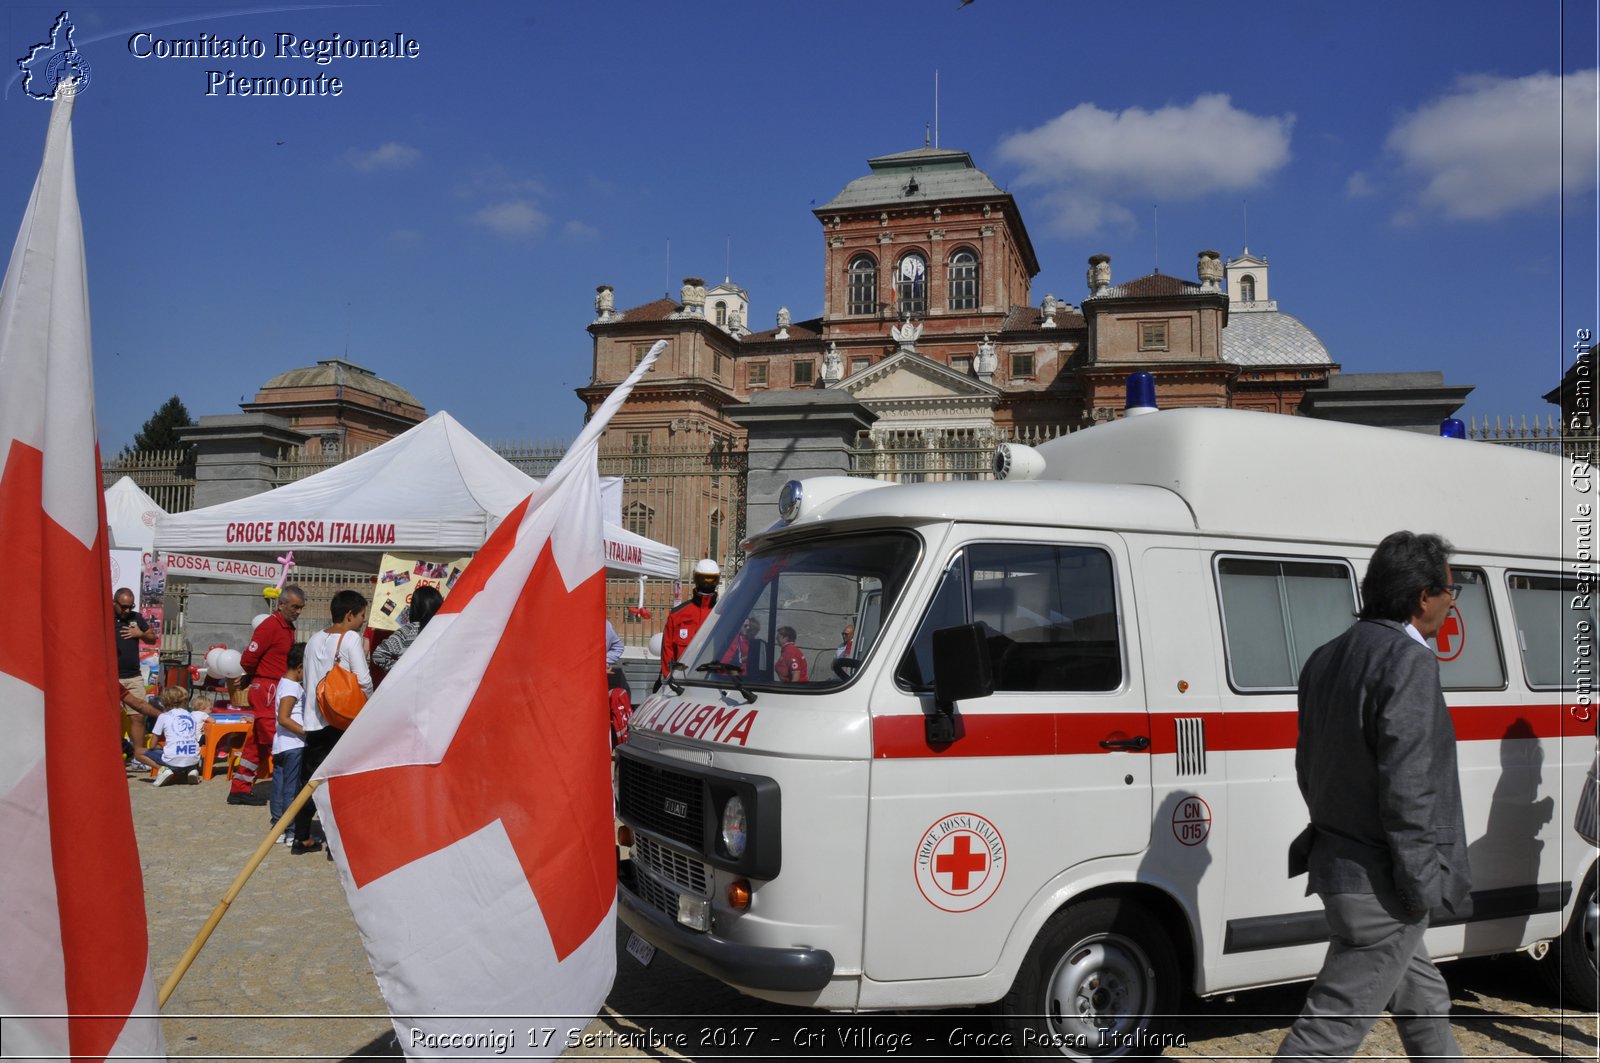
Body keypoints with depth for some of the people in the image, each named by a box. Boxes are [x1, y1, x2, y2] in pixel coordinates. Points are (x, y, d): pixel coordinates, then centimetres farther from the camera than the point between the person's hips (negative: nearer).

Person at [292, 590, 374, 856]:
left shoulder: (314, 640, 12)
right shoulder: (351, 638, -10)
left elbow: (307, 682, 15)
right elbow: (364, 681, -15)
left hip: (314, 721, 7)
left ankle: (302, 838, 18)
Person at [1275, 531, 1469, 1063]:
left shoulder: (1326, 658, 9)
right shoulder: (1409, 662, -19)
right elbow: (1406, 787, -23)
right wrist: (1421, 883, -16)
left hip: (1338, 860, 9)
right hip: (1380, 883, -9)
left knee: (1424, 1004, 26)